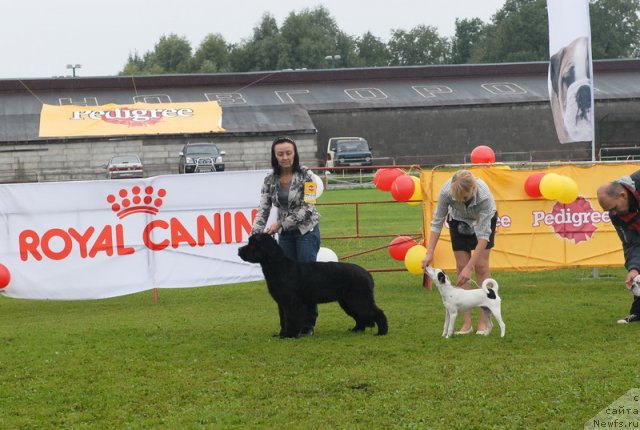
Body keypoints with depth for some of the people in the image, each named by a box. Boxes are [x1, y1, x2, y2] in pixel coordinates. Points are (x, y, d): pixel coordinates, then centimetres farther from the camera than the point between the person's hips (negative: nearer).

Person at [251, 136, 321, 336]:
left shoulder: (305, 175, -13)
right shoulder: (270, 180, -1)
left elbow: (307, 208, -18)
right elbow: (263, 210, -1)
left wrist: (280, 223, -21)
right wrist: (256, 234, -14)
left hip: (306, 231, -4)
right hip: (285, 235, 4)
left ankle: (308, 324, 2)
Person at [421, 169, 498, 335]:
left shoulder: (484, 195, -42)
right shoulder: (446, 191, -37)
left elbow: (483, 234, -37)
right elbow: (437, 222, -23)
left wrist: (470, 267, -40)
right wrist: (429, 253, -29)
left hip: (484, 219, -2)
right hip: (458, 220, 2)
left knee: (481, 266, -10)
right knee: (461, 266, -5)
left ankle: (484, 322, -5)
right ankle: (467, 323, -3)